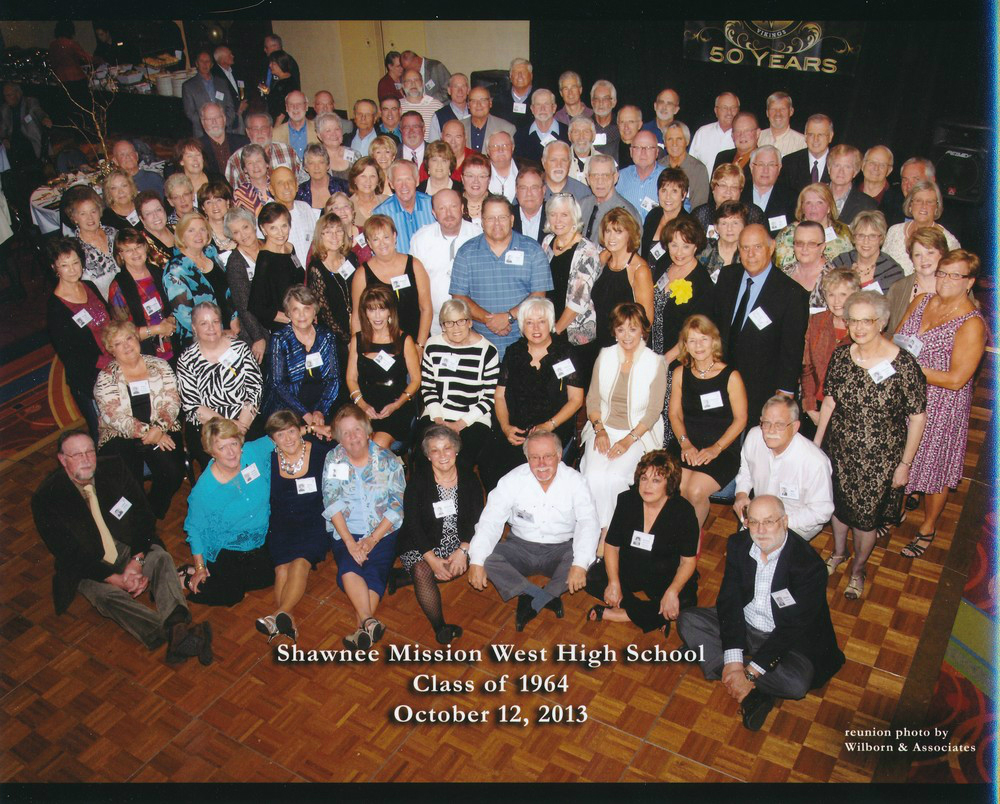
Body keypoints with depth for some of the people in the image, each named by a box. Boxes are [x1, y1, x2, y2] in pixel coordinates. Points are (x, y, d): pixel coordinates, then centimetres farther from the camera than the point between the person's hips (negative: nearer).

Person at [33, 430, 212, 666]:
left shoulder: (114, 468, -3)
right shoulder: (46, 498, -12)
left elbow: (144, 516, -2)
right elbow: (68, 555, -14)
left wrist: (136, 560, -17)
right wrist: (117, 579, -23)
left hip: (130, 549, 3)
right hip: (89, 566, -3)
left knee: (161, 559, -27)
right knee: (106, 594, -32)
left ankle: (177, 624, -53)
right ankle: (176, 636, -54)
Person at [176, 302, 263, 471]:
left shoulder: (240, 348, 6)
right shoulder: (187, 360, 3)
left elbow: (256, 387, 2)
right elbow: (191, 405, -3)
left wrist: (243, 424, -11)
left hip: (247, 424, 1)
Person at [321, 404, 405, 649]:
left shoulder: (389, 461, 1)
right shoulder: (333, 459, 5)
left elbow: (397, 506, -3)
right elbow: (332, 503, -2)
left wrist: (372, 540, -13)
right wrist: (349, 541, -14)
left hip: (383, 532, -1)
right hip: (345, 532, 1)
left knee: (375, 572, -25)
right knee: (348, 569, -27)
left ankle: (363, 628, -30)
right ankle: (370, 623, -36)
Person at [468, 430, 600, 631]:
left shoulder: (575, 480, -9)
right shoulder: (513, 480, -7)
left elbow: (588, 523, -16)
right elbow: (490, 520, -11)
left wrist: (580, 564, -32)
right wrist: (476, 562, -24)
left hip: (561, 549, -1)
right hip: (521, 548, 1)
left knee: (588, 559, -30)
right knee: (486, 556, -24)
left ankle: (531, 601, -20)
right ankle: (548, 598, -23)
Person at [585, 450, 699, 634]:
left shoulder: (683, 511, -16)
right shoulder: (627, 500, -9)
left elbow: (688, 560, -14)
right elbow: (611, 545, -5)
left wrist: (672, 592, -30)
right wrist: (614, 582, -18)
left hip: (664, 576, -2)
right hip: (628, 568, 3)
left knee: (685, 602, -31)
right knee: (592, 579, -21)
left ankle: (621, 614, -20)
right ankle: (656, 616, -21)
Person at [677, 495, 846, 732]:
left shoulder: (809, 564, -25)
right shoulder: (739, 544, -10)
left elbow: (793, 627, -24)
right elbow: (729, 600, -12)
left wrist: (750, 673, -26)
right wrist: (732, 659, -24)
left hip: (788, 640, -5)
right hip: (742, 625, 5)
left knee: (797, 683, -33)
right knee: (687, 621, -14)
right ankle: (756, 692, -19)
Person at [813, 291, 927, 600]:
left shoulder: (903, 363, -20)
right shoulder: (841, 356, -7)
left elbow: (918, 417, -12)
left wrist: (905, 464, -9)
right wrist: (815, 444, 8)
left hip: (880, 458, -3)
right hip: (840, 451, 3)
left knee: (866, 515, 10)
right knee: (839, 503, 20)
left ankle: (858, 567, 38)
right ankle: (839, 553, 49)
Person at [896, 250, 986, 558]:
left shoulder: (972, 324, -19)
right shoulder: (921, 301, 0)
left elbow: (956, 379, -21)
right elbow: (896, 338, 12)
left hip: (940, 408, -5)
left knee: (935, 468, 11)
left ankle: (928, 527, 33)